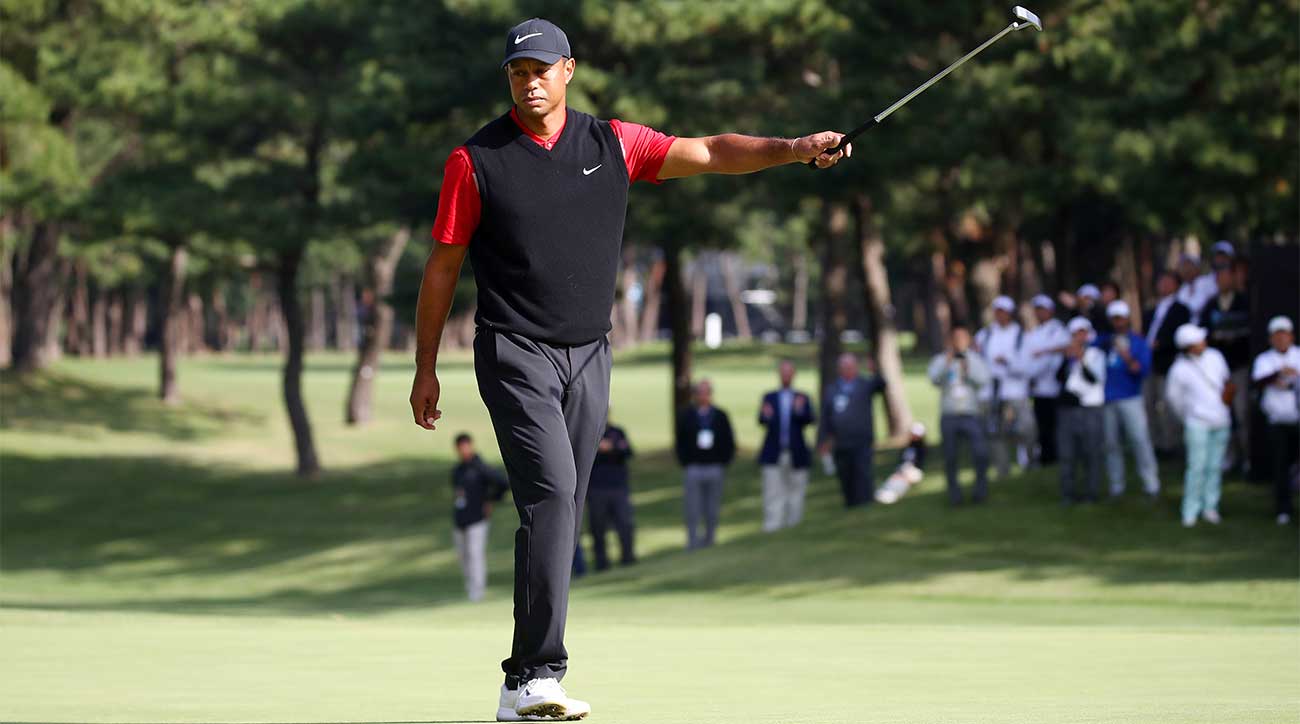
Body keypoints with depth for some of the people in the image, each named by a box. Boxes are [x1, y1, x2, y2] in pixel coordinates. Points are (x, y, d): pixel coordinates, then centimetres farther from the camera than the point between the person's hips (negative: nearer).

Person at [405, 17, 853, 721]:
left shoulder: (613, 145, 6)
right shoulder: (475, 161, -2)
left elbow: (710, 153, 1)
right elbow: (442, 267, 3)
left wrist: (796, 148, -14)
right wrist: (425, 367, 4)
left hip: (588, 356, 5)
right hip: (514, 353, -5)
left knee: (562, 516, 5)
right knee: (550, 492, -21)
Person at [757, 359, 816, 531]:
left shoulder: (803, 399, 9)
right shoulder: (769, 398, 10)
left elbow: (810, 419, -9)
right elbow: (762, 421, -6)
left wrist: (800, 410, -30)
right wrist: (765, 416, -30)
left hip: (796, 454, 1)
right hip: (774, 455, -1)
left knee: (796, 493, 7)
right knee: (773, 493, -7)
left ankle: (794, 522, 16)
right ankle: (772, 526, -9)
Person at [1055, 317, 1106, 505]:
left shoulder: (1096, 354, 5)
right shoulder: (1067, 355, 12)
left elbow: (1094, 379, -10)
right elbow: (1059, 377, -3)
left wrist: (1082, 360, -19)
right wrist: (1067, 358, -13)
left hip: (1089, 410, -3)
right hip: (1068, 407, 3)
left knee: (1090, 453, -3)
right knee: (1066, 453, -1)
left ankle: (1090, 492, 2)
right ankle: (1068, 493, 5)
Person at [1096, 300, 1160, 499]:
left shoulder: (1139, 342, 4)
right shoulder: (1103, 341, 11)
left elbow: (1144, 370, -7)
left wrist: (1128, 359, -22)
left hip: (1131, 399, -3)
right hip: (1107, 399, 3)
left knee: (1140, 439, -11)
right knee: (1112, 443, 4)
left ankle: (1150, 484, -8)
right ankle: (1116, 485, 11)